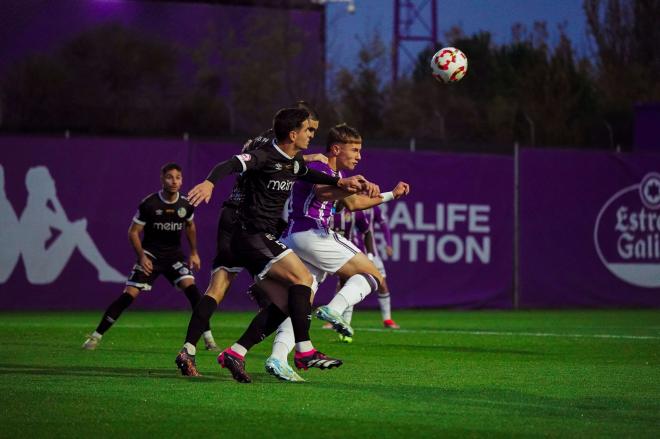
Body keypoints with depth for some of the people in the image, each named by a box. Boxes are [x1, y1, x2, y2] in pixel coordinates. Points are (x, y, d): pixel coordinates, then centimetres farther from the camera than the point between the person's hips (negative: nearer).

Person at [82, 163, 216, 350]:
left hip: (175, 254, 3)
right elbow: (133, 232, -8)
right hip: (151, 255, -3)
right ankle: (96, 336, -3)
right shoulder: (149, 204, -16)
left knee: (190, 286, -19)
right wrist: (142, 256, -18)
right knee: (129, 294, -12)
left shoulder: (186, 205, -4)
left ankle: (208, 337, -11)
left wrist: (194, 252, 15)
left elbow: (190, 226, 18)